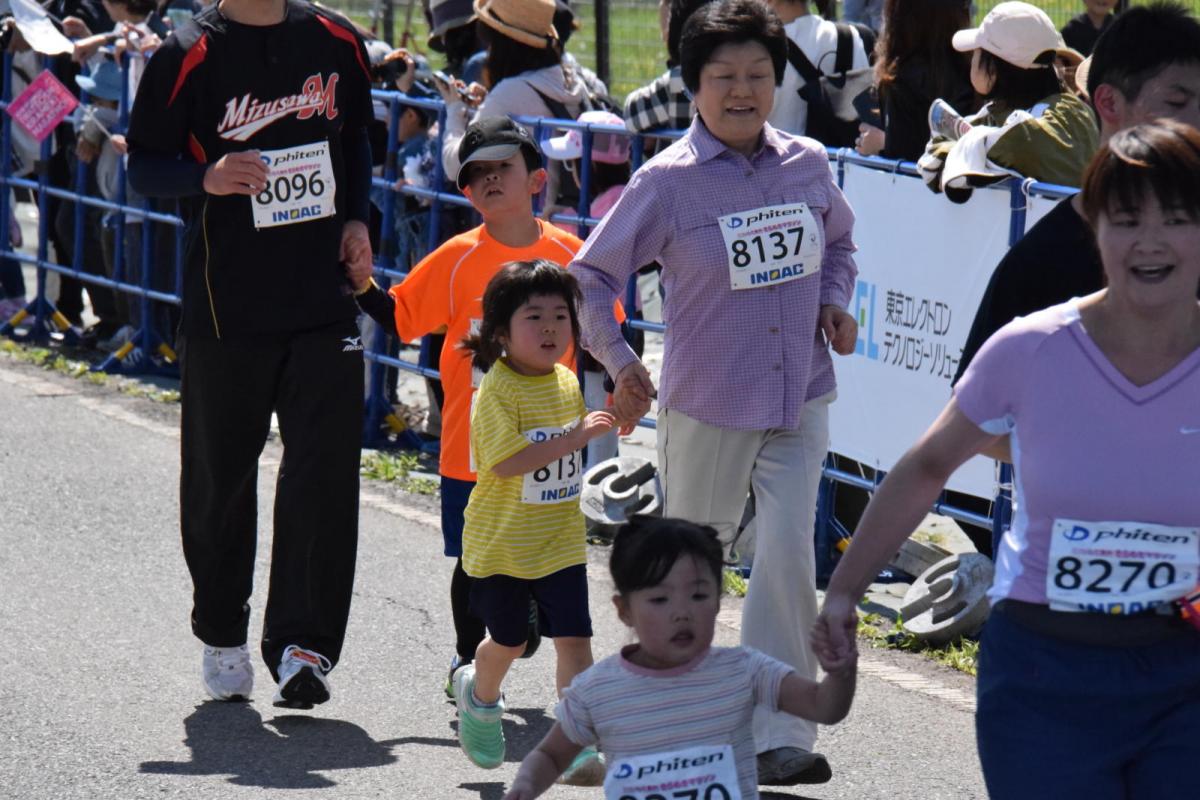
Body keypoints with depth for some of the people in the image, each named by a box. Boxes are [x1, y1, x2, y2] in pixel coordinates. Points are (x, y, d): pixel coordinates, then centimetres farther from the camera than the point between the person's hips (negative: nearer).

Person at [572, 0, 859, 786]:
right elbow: (591, 275, -3)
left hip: (800, 399, 2)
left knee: (790, 552, -12)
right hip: (705, 404, -2)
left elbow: (838, 243, 22)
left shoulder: (808, 165, 2)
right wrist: (619, 364, -9)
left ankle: (781, 736, -8)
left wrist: (835, 304, 4)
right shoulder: (669, 180, -10)